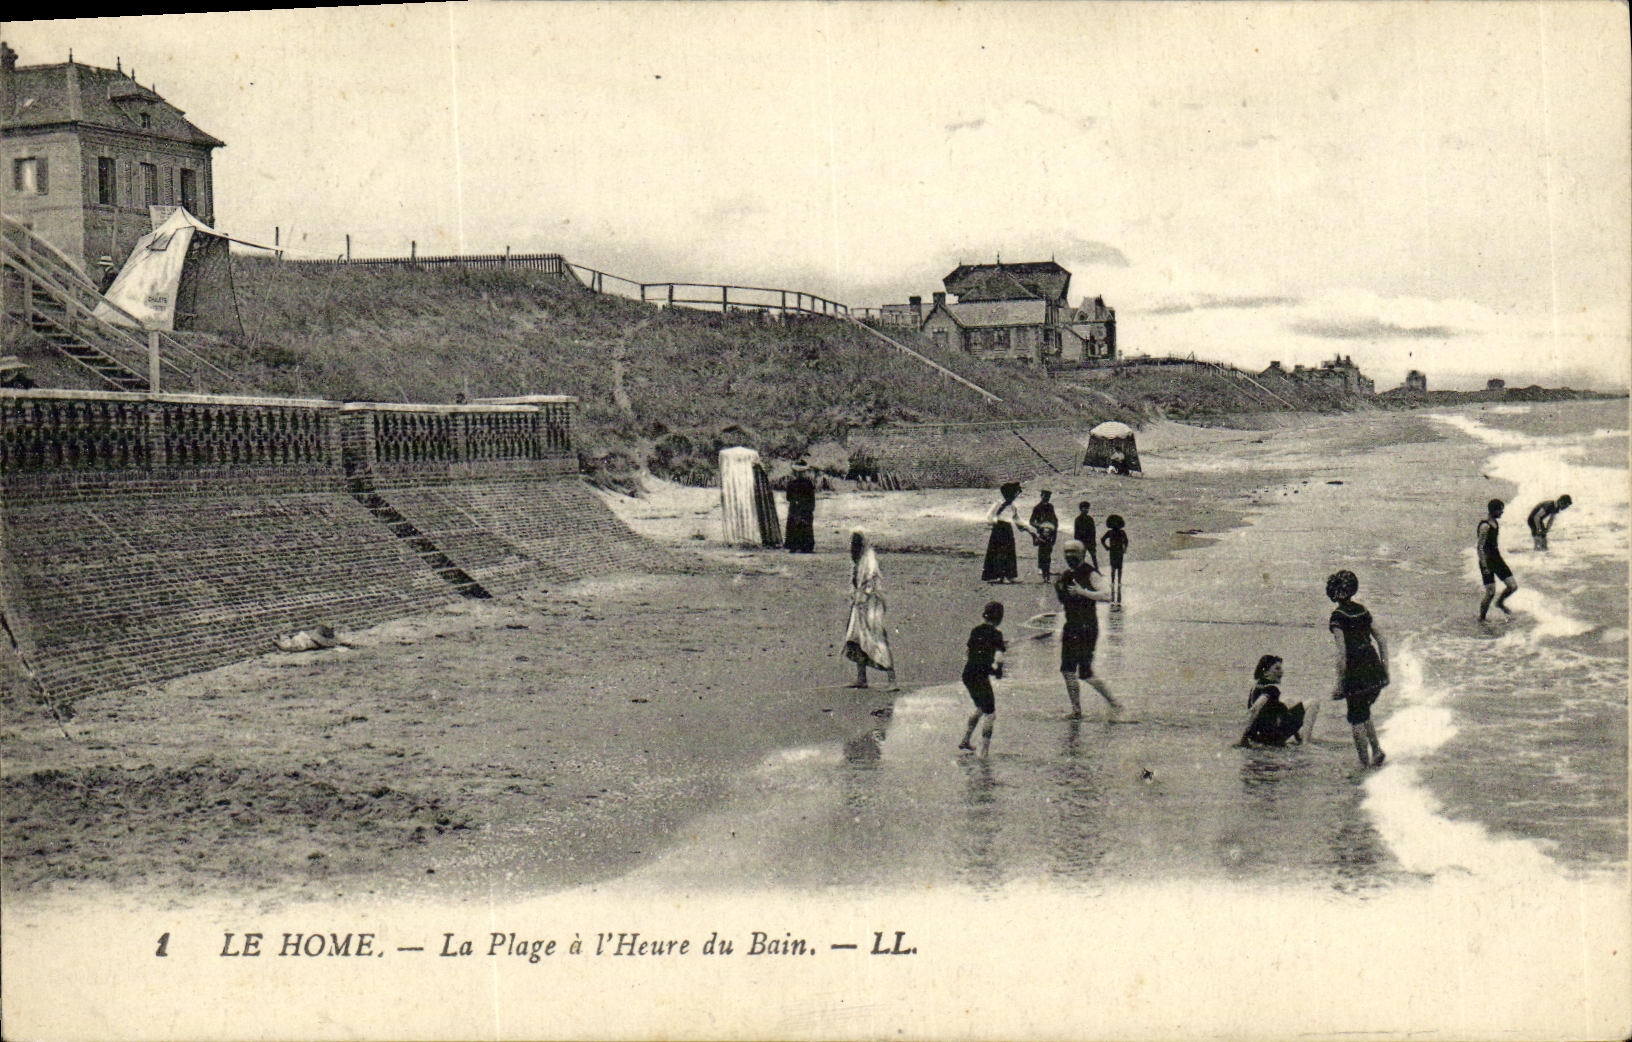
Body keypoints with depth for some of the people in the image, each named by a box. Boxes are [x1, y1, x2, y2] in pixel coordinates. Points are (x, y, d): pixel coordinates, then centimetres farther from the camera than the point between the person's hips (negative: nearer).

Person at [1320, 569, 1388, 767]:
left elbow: (1342, 652, -16)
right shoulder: (1362, 610, 9)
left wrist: (1340, 684, -12)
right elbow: (1382, 641, 10)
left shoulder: (1337, 616, -11)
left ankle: (1364, 764, 11)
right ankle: (1376, 749, 14)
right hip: (1374, 668, 6)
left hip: (1356, 671, -6)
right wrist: (1385, 671, 16)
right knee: (1364, 712, 26)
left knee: (1356, 718, 7)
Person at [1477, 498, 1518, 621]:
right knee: (1490, 593, -8)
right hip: (1487, 560, -8)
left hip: (1497, 558, 8)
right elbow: (1480, 548, -22)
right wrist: (1484, 567, -24)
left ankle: (1500, 603, 32)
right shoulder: (1485, 526, -20)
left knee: (1513, 586, 4)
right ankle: (1481, 619, 10)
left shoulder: (1496, 523, 8)